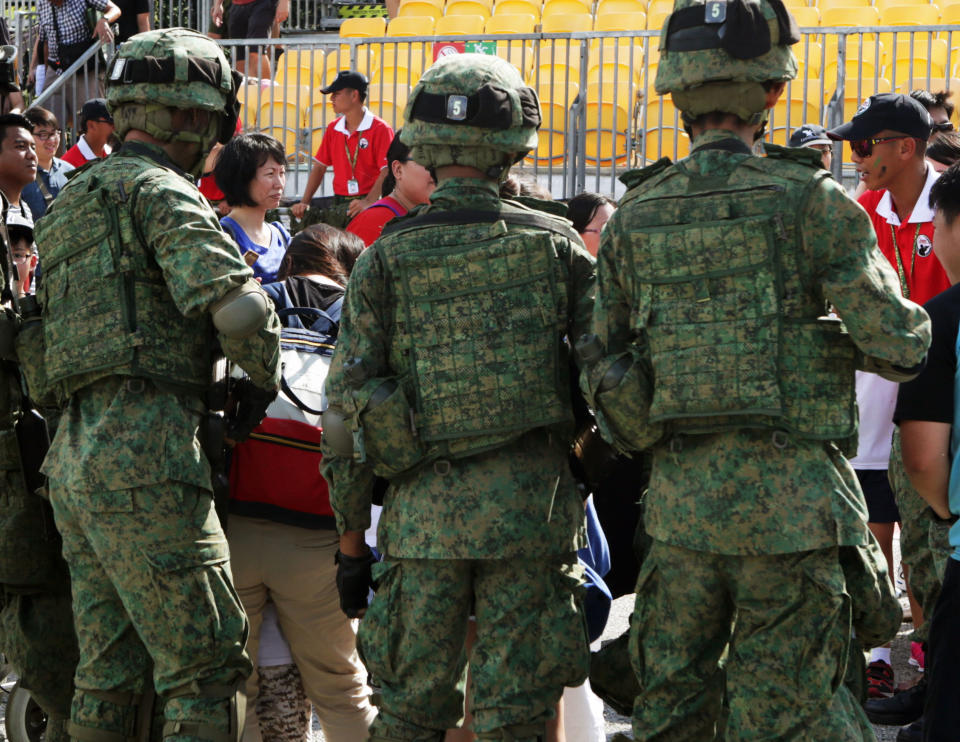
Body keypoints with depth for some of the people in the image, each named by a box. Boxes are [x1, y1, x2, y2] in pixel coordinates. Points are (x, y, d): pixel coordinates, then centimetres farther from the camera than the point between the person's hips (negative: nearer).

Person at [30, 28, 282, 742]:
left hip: (75, 459, 9)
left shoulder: (71, 201, 25)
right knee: (207, 666, -9)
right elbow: (238, 307, -19)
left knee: (110, 671, 12)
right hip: (143, 459, -9)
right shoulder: (159, 192, -5)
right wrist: (264, 381, 1)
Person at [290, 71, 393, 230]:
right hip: (338, 206, 5)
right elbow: (319, 167, 18)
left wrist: (368, 202, -25)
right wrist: (304, 202, 8)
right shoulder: (333, 129, 15)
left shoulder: (380, 129, -4)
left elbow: (386, 172, -12)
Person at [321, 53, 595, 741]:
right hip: (528, 501, -1)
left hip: (424, 507, 1)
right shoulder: (555, 245, 1)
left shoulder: (385, 259, 2)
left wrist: (351, 536, 10)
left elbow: (345, 412, 2)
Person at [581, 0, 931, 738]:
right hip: (789, 494, -4)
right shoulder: (808, 201, -8)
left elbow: (601, 365, 11)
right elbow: (899, 346, -10)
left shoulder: (635, 216, 6)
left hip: (680, 495, 4)